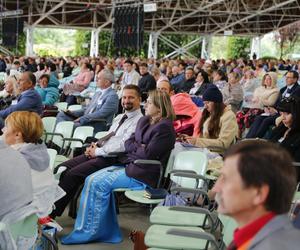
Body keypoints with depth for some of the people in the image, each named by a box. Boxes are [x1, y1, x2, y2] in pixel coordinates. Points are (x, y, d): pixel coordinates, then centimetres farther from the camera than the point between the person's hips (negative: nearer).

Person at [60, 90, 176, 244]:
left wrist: (134, 147, -2)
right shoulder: (144, 121, 16)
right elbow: (128, 143, 15)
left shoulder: (164, 127, -13)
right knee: (92, 179, -9)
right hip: (130, 164, 9)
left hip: (143, 174, -9)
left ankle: (89, 232, -6)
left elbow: (148, 154, -19)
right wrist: (139, 147, -6)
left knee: (99, 183, -18)